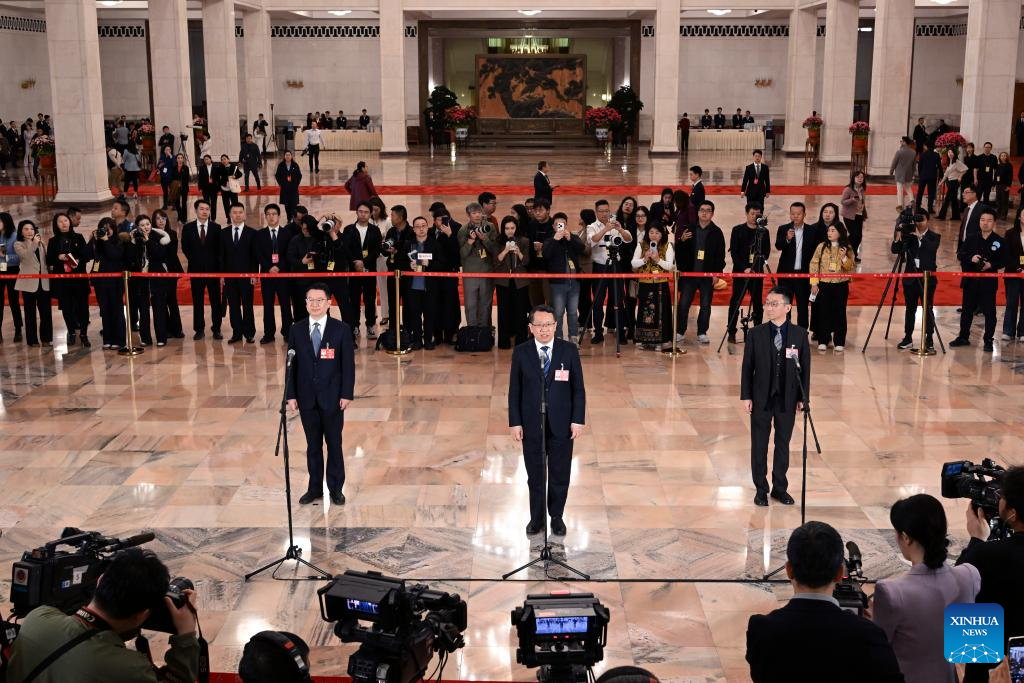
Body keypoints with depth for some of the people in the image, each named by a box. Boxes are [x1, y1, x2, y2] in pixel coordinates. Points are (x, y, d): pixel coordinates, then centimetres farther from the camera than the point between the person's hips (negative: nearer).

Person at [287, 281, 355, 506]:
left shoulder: (341, 329, -5)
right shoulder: (296, 330, 2)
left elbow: (348, 364, -4)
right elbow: (292, 364, 3)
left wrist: (347, 394, -9)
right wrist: (291, 395, -2)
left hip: (332, 397, -2)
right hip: (306, 397, 2)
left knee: (334, 444, 7)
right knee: (313, 445, 11)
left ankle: (336, 488, 19)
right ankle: (314, 488, 20)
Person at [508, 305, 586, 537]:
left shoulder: (569, 350, -5)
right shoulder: (521, 352, -4)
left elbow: (578, 388, -2)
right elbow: (515, 390, -1)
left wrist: (578, 420, -6)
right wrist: (515, 422, -5)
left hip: (561, 425, 0)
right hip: (531, 424, 0)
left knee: (560, 475, 11)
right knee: (535, 475, 12)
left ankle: (557, 517, 29)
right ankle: (537, 517, 28)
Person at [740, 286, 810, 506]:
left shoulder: (800, 334, -2)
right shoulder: (756, 334, -3)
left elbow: (805, 367, 1)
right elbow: (747, 367, -1)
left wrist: (803, 397, -1)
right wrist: (746, 396, -5)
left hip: (788, 398, 0)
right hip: (762, 397, 0)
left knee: (783, 443, 10)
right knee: (759, 445, 6)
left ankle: (780, 488, 23)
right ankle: (761, 490, 18)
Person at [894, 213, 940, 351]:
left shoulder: (934, 237, -1)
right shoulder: (909, 235, 4)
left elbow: (932, 249, -22)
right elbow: (895, 250, -5)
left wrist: (920, 236, -27)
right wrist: (898, 236, -20)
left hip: (927, 277, -2)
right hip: (910, 277, 2)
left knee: (928, 309, 2)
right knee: (910, 309, 8)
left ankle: (929, 339, 10)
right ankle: (908, 338, 15)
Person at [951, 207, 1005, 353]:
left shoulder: (999, 241, -4)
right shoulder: (971, 239, 4)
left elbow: (1003, 261, -4)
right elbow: (960, 255, 2)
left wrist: (991, 265, -20)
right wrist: (971, 258, -16)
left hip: (989, 282, -3)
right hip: (970, 280, 3)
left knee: (989, 312, 1)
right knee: (967, 310, 13)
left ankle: (988, 341, 10)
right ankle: (963, 337, 26)